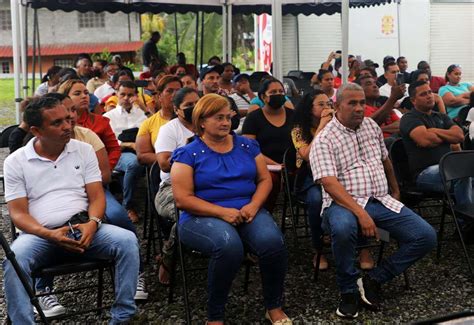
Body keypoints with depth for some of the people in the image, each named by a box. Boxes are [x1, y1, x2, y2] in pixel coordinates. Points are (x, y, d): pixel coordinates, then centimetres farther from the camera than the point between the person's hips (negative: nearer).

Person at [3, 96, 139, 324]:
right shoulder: (15, 162, 4)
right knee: (14, 260, -35)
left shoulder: (84, 150, 9)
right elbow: (18, 212, -1)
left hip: (83, 228, 2)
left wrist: (92, 223, -18)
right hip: (39, 234, -2)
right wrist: (49, 235, -20)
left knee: (127, 240, -25)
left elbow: (97, 197, 5)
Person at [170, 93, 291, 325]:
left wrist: (253, 205, -9)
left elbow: (264, 179, 12)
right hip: (203, 217, -3)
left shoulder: (247, 145, 13)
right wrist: (223, 212, -17)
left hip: (248, 212, 4)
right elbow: (182, 199, -7)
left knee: (272, 241, -28)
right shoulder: (188, 154, 0)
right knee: (229, 245, -37)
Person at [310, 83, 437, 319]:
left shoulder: (372, 126, 13)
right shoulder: (324, 140, -7)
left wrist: (395, 191, 35)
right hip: (344, 203, -6)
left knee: (427, 236, -12)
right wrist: (360, 213, -29)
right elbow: (330, 184, -19)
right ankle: (348, 290, -16)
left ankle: (374, 280, -5)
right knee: (343, 228, -41)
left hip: (382, 201, 6)